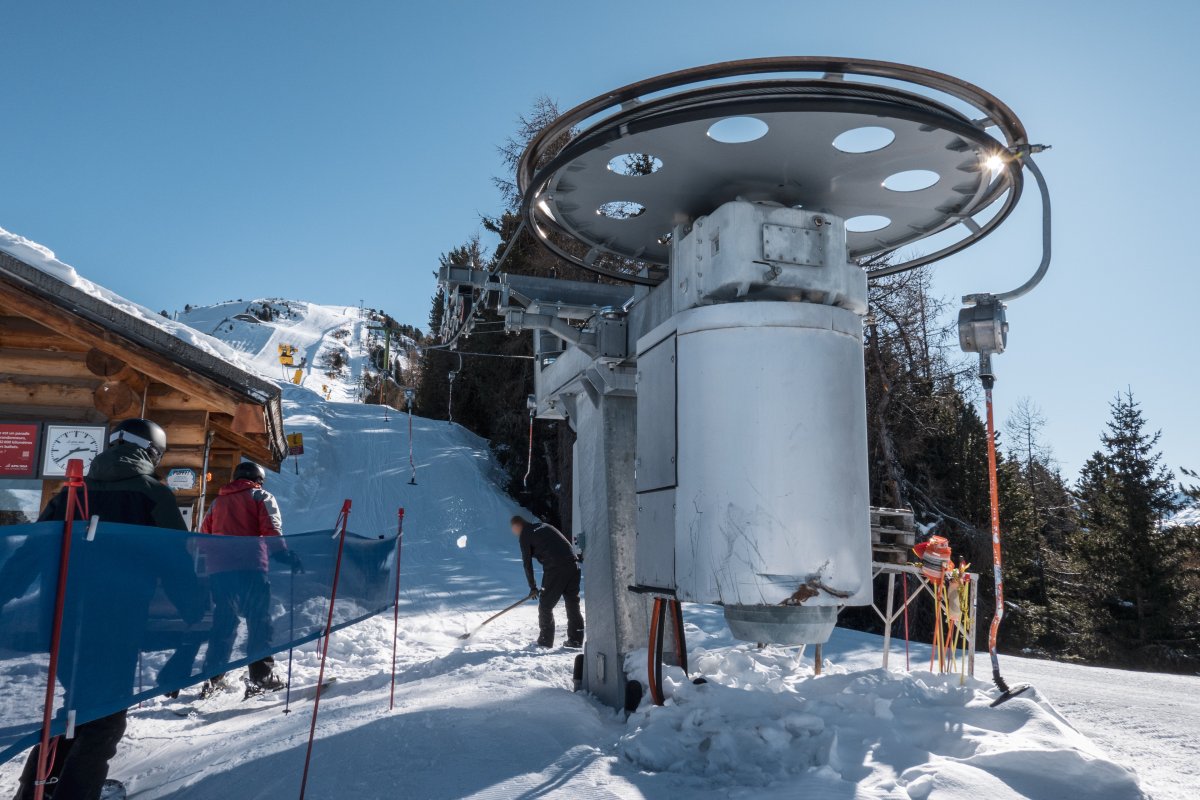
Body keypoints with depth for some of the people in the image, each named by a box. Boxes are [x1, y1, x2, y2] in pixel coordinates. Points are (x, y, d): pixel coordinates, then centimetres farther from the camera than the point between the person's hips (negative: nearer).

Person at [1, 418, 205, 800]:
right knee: (103, 721, 6)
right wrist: (200, 614, -3)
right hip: (115, 630, -6)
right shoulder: (153, 495, -6)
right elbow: (177, 564, -9)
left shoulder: (73, 492, 9)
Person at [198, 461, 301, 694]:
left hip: (218, 571, 5)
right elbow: (272, 532, -6)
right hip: (250, 568, -5)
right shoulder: (261, 497, 9)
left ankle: (212, 676, 12)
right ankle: (261, 676, -7)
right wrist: (287, 557, -6)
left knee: (223, 623, 14)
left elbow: (203, 537, 20)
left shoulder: (217, 502, 24)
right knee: (259, 621, -2)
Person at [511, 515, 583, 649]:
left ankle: (546, 641, 9)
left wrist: (533, 587, 11)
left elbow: (527, 563, 4)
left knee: (545, 605, 6)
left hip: (555, 568, -7)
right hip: (572, 564, 7)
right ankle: (576, 640, 15)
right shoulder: (544, 526, 25)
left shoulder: (525, 535, 6)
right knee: (573, 603, 12)